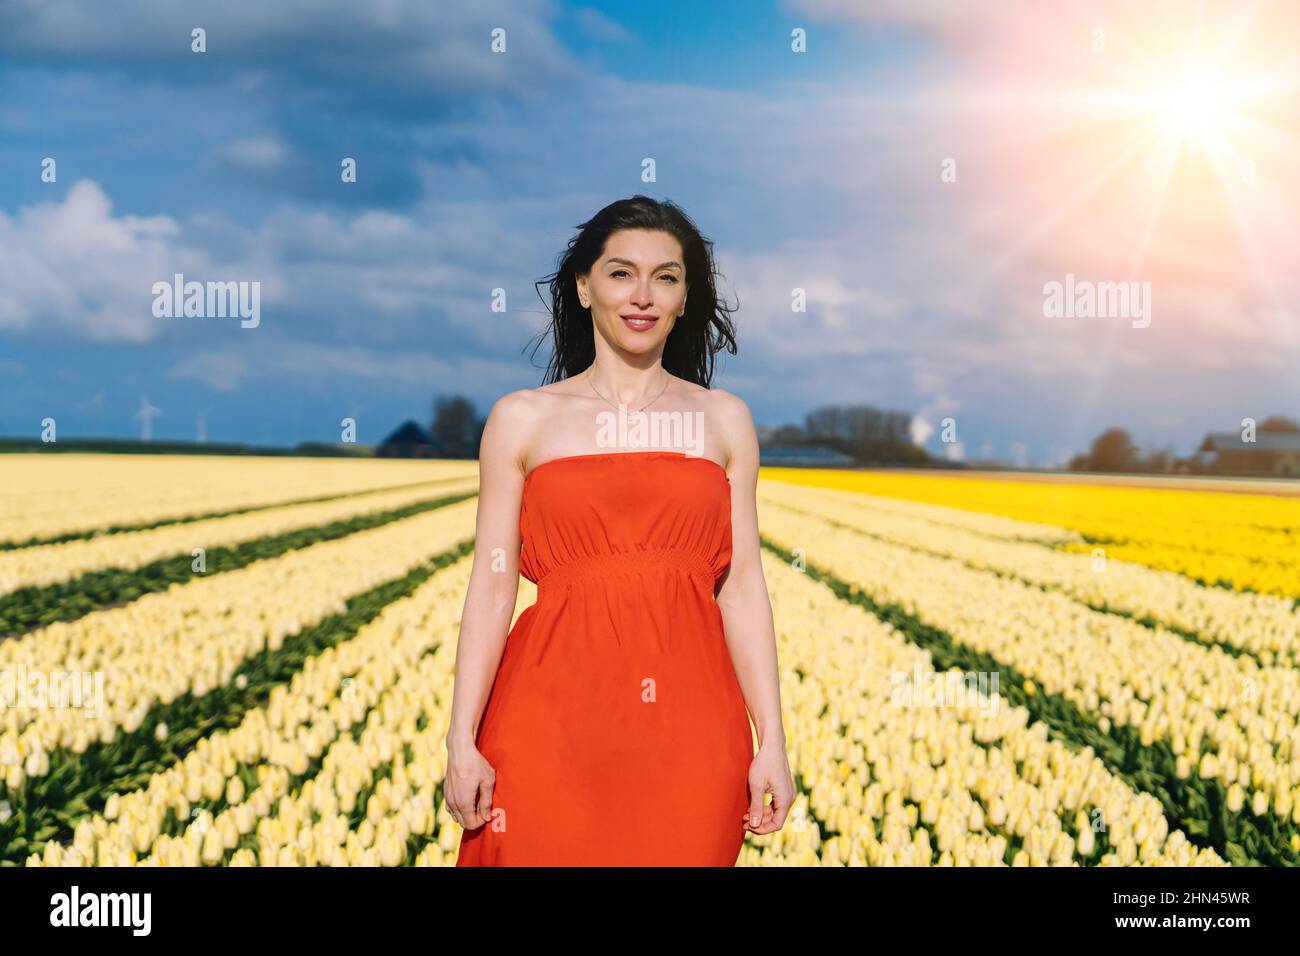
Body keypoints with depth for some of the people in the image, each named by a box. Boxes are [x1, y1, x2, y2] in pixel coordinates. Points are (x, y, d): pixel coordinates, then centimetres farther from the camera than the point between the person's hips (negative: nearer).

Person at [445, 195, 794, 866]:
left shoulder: (723, 419, 10)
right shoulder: (523, 419, 5)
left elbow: (742, 586, 7)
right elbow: (491, 586, 2)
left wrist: (771, 742, 1)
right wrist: (462, 742, -4)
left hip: (689, 727, 1)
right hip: (554, 716, -1)